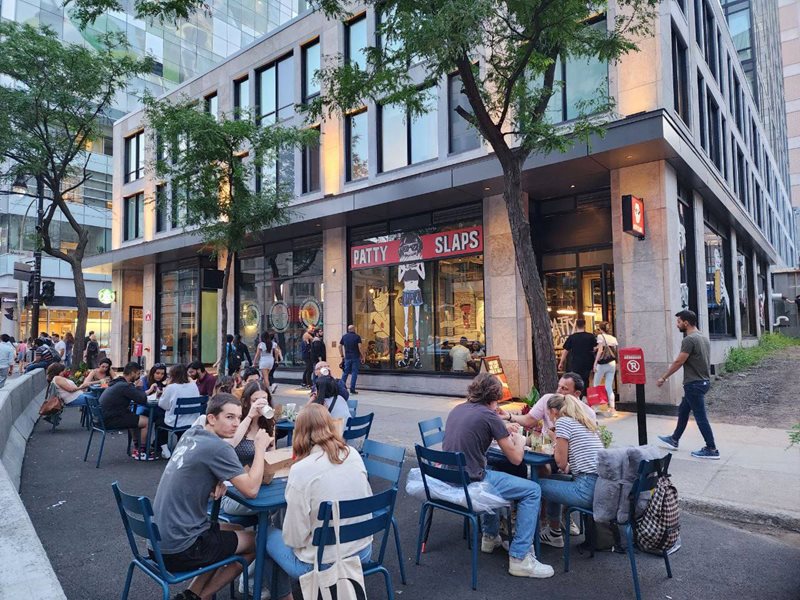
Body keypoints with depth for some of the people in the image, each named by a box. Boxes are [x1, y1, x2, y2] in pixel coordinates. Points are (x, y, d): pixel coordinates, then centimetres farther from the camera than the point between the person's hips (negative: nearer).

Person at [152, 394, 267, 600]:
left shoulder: (191, 433, 3)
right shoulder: (218, 448, -22)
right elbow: (251, 490, -21)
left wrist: (218, 482, -2)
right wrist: (260, 447, -10)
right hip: (179, 549, -8)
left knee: (238, 531, 24)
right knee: (255, 541, 9)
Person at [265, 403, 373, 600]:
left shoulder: (301, 470, -21)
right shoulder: (353, 454, -6)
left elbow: (294, 537, -16)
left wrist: (292, 538, 5)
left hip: (322, 565, -6)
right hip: (363, 552, 6)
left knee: (268, 534, 19)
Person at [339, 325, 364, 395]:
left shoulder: (344, 336, 8)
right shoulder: (357, 336, -4)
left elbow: (340, 346, 8)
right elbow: (360, 347, -12)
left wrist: (342, 355, 14)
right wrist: (363, 356, -6)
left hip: (347, 357, 4)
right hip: (355, 357, -3)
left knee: (345, 372, 11)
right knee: (354, 373, 1)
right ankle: (352, 389, -1)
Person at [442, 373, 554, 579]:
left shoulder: (457, 409, 11)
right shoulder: (488, 416, -11)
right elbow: (516, 458, -5)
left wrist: (505, 433, 24)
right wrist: (519, 440, 16)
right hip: (470, 482, -8)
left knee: (492, 476, 37)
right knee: (532, 491, 2)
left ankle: (490, 537, 41)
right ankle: (519, 558, 1)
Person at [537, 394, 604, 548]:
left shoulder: (563, 422, -5)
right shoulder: (586, 423, 19)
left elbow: (561, 463, -6)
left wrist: (556, 443, 8)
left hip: (588, 489, -9)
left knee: (538, 484, 7)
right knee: (555, 482, 26)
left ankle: (555, 534, 25)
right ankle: (553, 533, 33)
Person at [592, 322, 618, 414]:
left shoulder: (601, 336, -5)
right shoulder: (613, 338, 11)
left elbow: (600, 350, -13)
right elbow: (615, 352, 8)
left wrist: (595, 363, -13)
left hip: (602, 364, -5)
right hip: (612, 364, 5)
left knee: (596, 385, 10)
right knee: (609, 387, 6)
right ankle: (612, 408, -1)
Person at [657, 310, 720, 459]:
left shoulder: (689, 340, -19)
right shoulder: (704, 338, 10)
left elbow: (678, 362, -18)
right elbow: (701, 361, 16)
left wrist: (663, 378, -9)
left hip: (694, 384, -10)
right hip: (703, 381, 10)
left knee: (700, 417, -1)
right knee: (683, 410, 19)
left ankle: (711, 450, 7)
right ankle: (674, 440, 30)